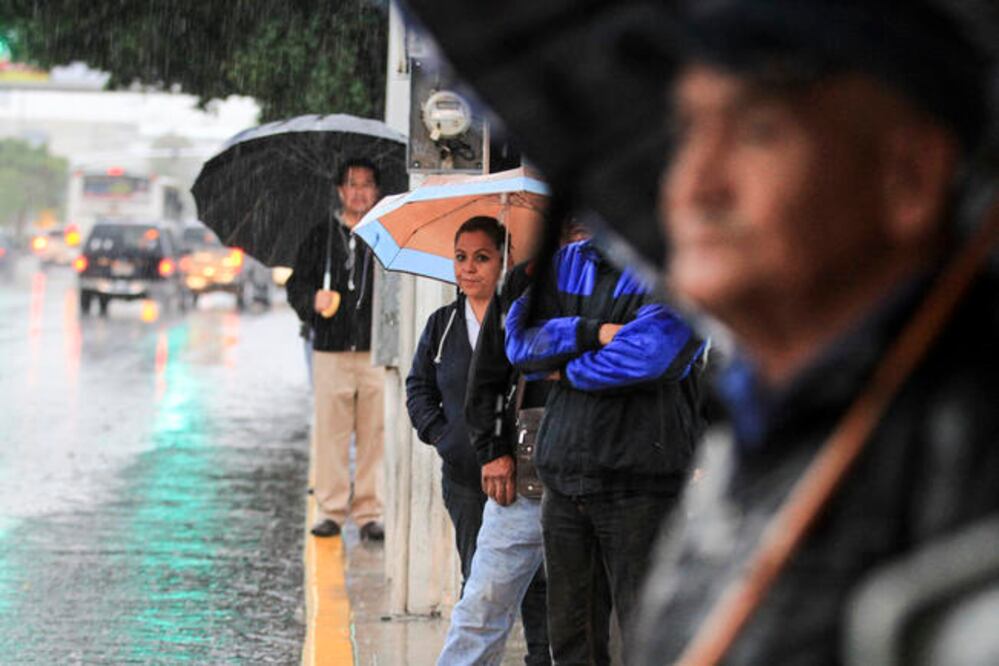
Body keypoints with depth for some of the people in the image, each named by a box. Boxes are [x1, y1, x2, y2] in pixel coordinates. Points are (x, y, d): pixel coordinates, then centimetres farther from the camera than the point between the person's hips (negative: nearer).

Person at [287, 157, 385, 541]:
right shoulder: (320, 238, 11)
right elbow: (296, 285, 13)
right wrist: (313, 300, -8)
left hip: (377, 351, -1)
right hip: (331, 350, 1)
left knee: (374, 432, -1)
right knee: (330, 431, -1)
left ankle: (369, 511, 6)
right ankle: (331, 509, 7)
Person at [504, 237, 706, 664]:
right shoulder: (563, 264, 15)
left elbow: (654, 350, -19)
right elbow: (518, 343, 3)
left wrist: (571, 372, -4)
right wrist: (593, 332, -13)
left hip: (638, 480, -5)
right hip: (562, 478, 6)